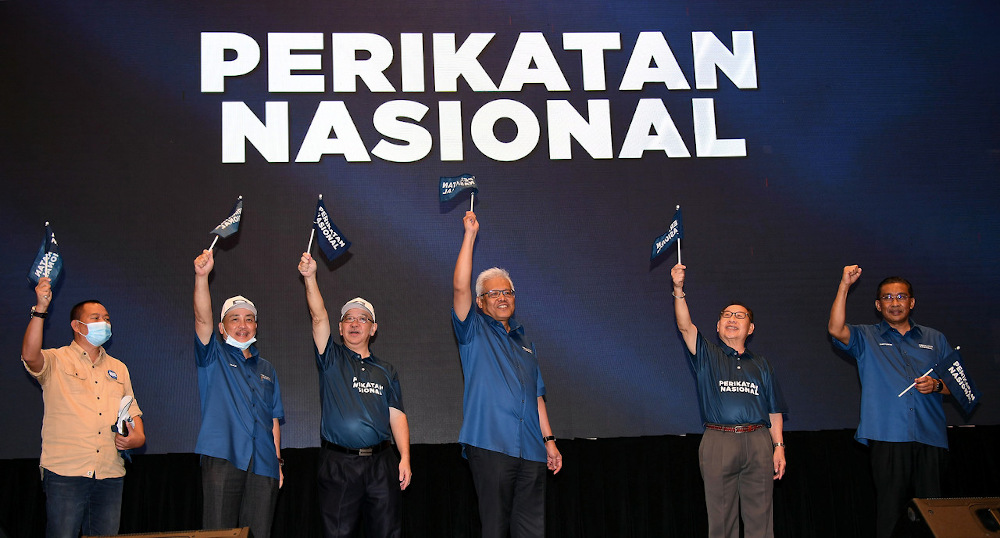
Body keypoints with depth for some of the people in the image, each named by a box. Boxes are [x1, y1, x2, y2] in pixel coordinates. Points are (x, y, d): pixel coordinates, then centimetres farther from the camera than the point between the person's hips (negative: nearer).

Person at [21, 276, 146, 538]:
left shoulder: (118, 368, 20)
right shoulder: (56, 362, 4)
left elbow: (132, 409, 24)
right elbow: (29, 356, -18)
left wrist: (138, 436, 2)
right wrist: (40, 309, -27)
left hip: (110, 476, 5)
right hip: (65, 473, -4)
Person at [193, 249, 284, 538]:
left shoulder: (267, 370, 22)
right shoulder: (214, 358, 10)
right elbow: (203, 319, -8)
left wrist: (277, 461, 12)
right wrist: (202, 276, -22)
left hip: (263, 464, 4)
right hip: (223, 458, -3)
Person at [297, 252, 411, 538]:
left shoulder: (386, 371, 16)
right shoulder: (332, 359, 9)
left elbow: (396, 415, 9)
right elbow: (319, 317, -5)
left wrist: (405, 459, -2)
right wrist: (310, 277, -18)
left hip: (381, 462, 2)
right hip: (338, 463, -2)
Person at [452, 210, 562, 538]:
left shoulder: (524, 342, 22)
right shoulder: (474, 332, 8)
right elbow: (460, 287, -8)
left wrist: (549, 440, 14)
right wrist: (470, 234, -9)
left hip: (531, 450, 5)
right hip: (490, 446, -4)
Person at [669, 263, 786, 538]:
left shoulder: (760, 364, 18)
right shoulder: (707, 356, 11)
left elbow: (775, 411, 15)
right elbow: (685, 326, -6)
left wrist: (779, 447, 4)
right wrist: (678, 289, -19)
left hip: (758, 443, 2)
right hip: (718, 441, -2)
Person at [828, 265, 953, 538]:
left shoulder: (934, 339, 18)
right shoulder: (866, 338, 11)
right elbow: (836, 329, -10)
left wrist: (937, 385, -4)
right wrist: (844, 286, -16)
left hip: (930, 437, 2)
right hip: (888, 438, -2)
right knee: (890, 508, -3)